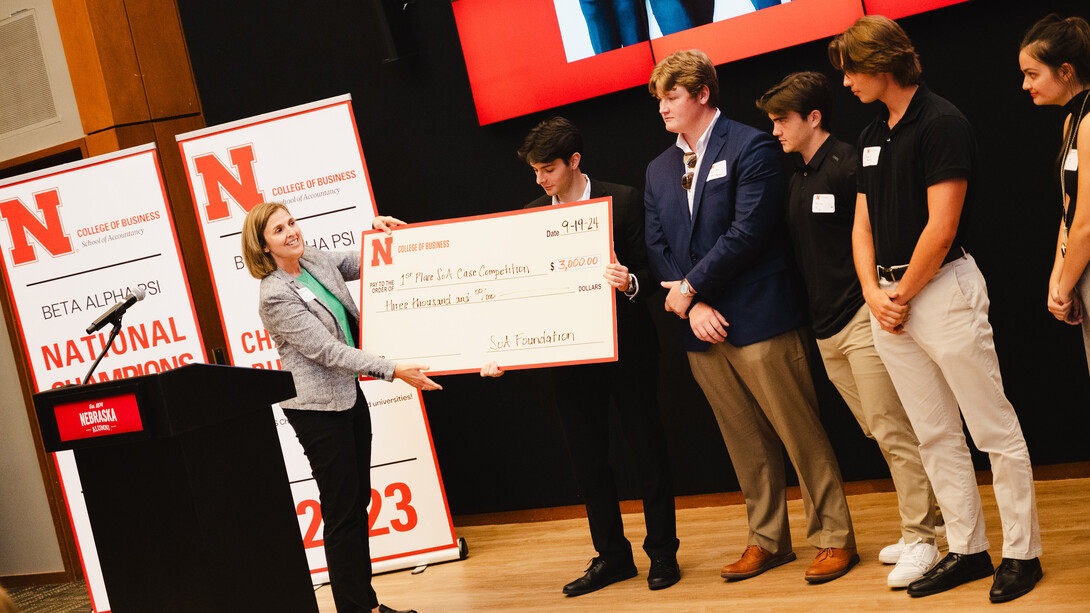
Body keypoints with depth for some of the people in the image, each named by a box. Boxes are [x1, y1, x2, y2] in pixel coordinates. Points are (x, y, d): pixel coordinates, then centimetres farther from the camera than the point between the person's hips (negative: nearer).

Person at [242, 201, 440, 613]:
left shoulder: (316, 261, 4)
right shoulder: (275, 297, -19)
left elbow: (363, 263, 22)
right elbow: (328, 351, -23)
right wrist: (392, 371, -26)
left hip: (349, 393, 8)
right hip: (316, 406, -8)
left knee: (358, 500, 14)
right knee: (341, 509, -3)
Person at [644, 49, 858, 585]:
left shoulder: (751, 148, -6)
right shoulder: (658, 170, 15)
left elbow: (748, 231, -15)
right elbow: (657, 247, 9)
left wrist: (691, 287, -11)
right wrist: (693, 306, -7)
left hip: (760, 319, -6)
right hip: (701, 328, 6)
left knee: (801, 435, 0)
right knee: (744, 443, 14)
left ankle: (834, 538, 11)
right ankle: (767, 540, 25)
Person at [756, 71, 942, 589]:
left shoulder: (849, 165, -10)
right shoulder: (794, 179, 14)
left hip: (863, 318, -8)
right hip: (826, 330, 8)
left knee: (893, 431, -5)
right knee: (878, 432, 13)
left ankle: (920, 540, 2)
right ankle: (918, 522, 21)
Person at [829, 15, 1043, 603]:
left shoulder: (941, 123, -11)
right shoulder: (872, 135, 14)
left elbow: (940, 228, -15)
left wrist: (902, 296, -8)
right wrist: (873, 293, 0)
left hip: (943, 290, -8)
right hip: (889, 299, 8)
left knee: (995, 430, -1)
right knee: (935, 436, 12)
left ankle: (1021, 552, 7)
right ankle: (967, 550, 20)